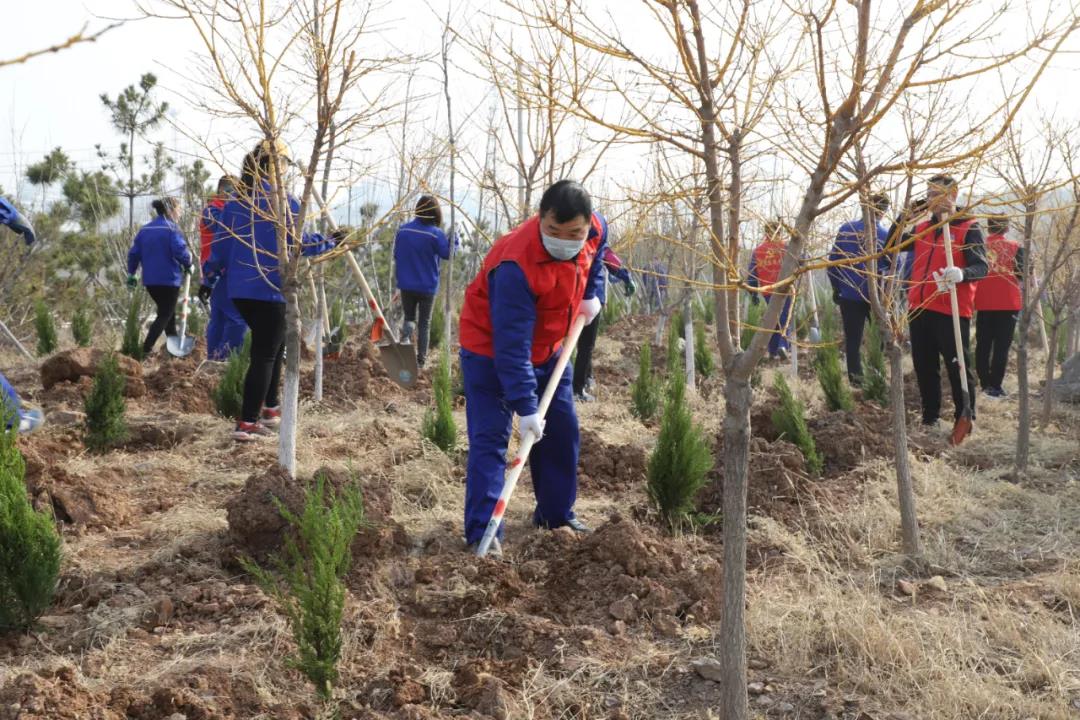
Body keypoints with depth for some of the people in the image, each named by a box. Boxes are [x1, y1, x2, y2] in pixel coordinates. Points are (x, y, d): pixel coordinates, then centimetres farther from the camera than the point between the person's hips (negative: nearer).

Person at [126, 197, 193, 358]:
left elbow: (134, 253, 8)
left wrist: (131, 274, 15)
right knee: (165, 315, 0)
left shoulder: (145, 229, 10)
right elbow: (180, 250, -21)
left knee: (167, 312, 21)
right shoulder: (171, 228, -10)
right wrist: (188, 264, -4)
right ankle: (146, 350, -11)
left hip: (150, 280, 7)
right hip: (169, 280, -7)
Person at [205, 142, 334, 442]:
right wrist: (329, 243, 5)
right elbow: (298, 241, -10)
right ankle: (247, 423, -7)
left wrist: (211, 277, 20)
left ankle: (270, 408, 29)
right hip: (270, 289, -7)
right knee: (265, 354, -2)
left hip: (239, 288, 7)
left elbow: (221, 244, 10)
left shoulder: (235, 201, 8)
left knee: (273, 345, 24)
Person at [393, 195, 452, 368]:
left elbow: (396, 255, 7)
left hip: (406, 285, 3)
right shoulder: (435, 233, -16)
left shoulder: (402, 230, -2)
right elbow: (448, 253, -7)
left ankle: (407, 329, -15)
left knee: (409, 317, 19)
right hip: (427, 286, -3)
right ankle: (421, 359, 8)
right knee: (424, 323, 10)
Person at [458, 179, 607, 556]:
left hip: (548, 348, 7)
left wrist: (590, 294, 4)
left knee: (562, 430, 12)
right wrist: (525, 408, -37)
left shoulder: (596, 230, -18)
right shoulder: (516, 265, -38)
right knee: (489, 438, -13)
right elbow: (511, 346, -37)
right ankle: (482, 533, -13)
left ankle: (556, 514, 28)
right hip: (490, 351, -7)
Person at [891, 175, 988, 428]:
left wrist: (962, 274, -35)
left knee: (958, 367, 0)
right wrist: (903, 217, 3)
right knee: (924, 367, 12)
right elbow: (893, 246, 15)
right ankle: (930, 417, 22)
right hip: (919, 309, 6)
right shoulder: (921, 227, 14)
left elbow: (981, 267, -13)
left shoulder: (969, 228, -4)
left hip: (951, 311, -6)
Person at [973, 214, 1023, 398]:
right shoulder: (1015, 247, -5)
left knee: (983, 345, 11)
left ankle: (985, 383, 12)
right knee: (1002, 345, -1)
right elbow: (1021, 274, -9)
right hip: (1007, 303, -3)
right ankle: (995, 386, -5)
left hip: (983, 302, 3)